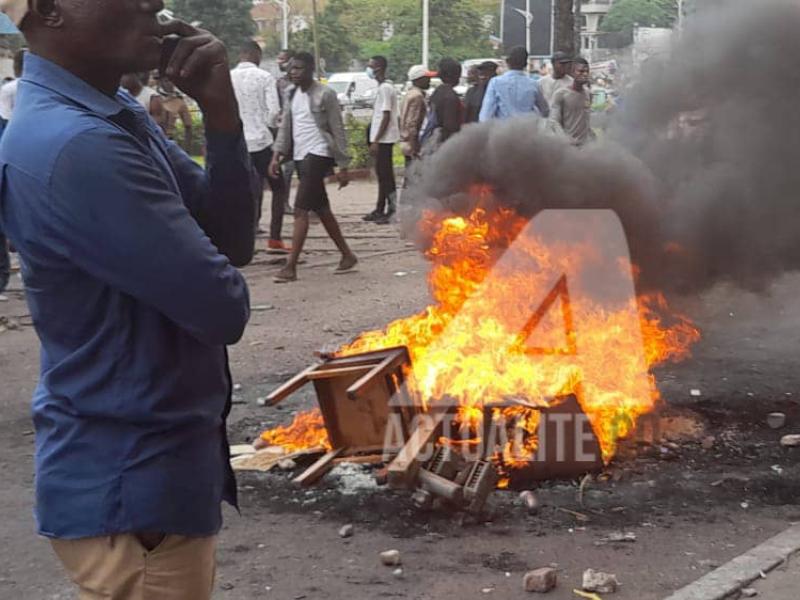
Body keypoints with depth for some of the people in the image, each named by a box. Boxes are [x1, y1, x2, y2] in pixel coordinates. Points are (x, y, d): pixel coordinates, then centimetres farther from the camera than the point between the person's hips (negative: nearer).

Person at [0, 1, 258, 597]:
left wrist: (221, 114, -9)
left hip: (148, 462, 10)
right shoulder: (74, 146, -27)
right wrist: (215, 281, 0)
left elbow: (231, 241, 5)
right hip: (132, 481, -10)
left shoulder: (116, 114, 5)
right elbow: (223, 308, -24)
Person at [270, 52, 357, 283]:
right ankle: (347, 255, 26)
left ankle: (291, 267, -15)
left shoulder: (325, 94, -9)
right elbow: (285, 126, 16)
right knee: (321, 209, 13)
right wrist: (277, 155, 5)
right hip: (300, 156, 8)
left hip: (318, 154, -8)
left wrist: (343, 166, -10)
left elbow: (338, 131, -8)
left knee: (300, 210, -13)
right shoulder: (292, 95, 12)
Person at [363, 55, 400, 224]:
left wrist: (376, 141, -20)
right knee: (382, 174, 13)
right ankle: (380, 210, 19)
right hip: (382, 139, 10)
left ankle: (393, 211, -6)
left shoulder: (385, 88, -15)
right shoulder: (383, 87, 15)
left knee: (386, 174, -7)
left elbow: (386, 116, -20)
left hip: (384, 139, -10)